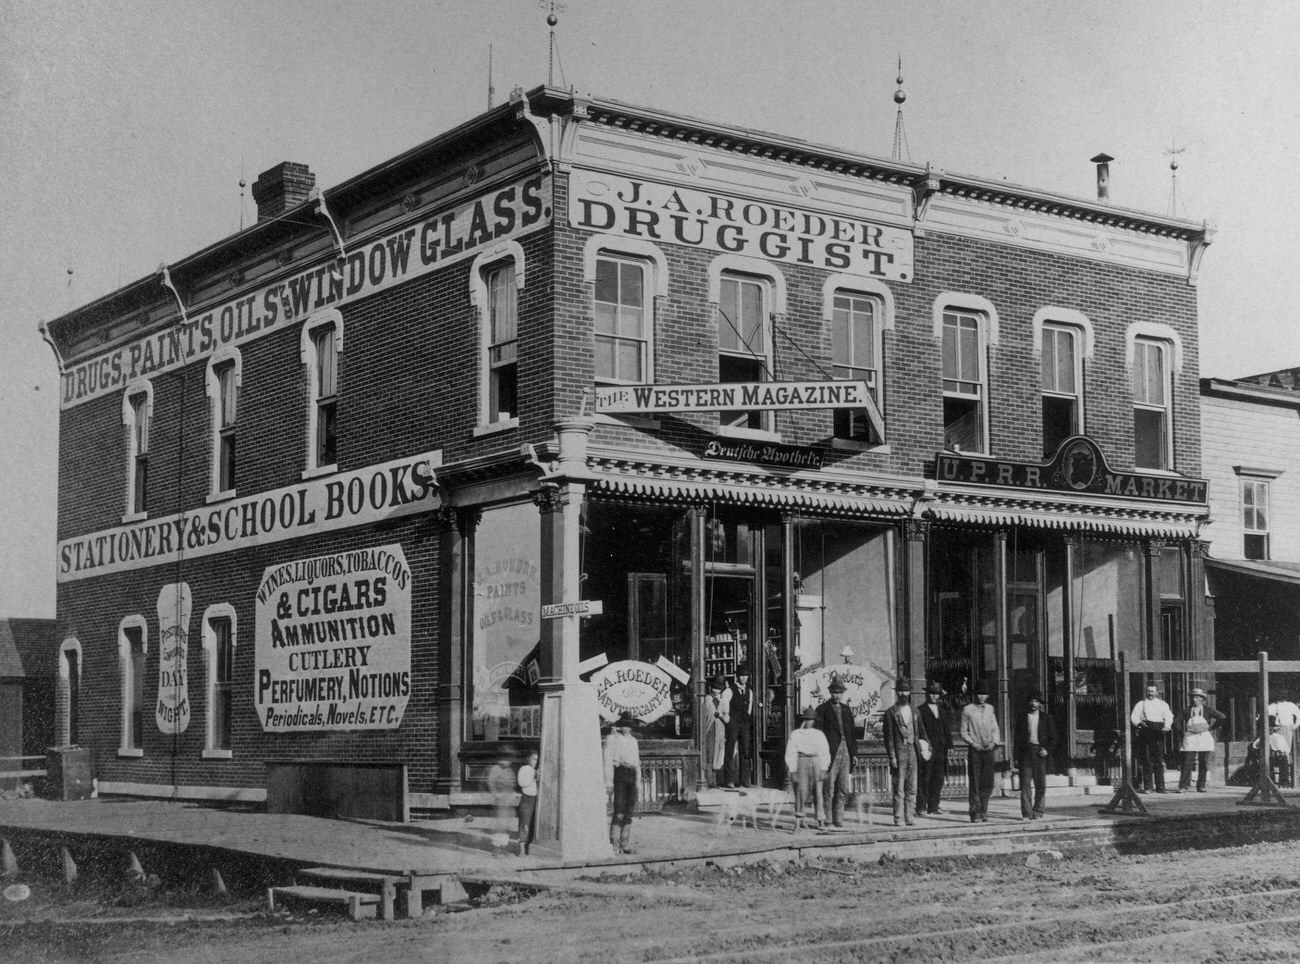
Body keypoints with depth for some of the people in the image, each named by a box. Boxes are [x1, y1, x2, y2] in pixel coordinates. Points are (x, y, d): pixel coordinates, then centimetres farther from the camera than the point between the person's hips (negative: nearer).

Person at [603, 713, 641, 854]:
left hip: (632, 775, 6)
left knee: (629, 811, 4)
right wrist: (608, 779, -12)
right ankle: (614, 845, -10)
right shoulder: (612, 738, 2)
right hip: (619, 772, -6)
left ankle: (625, 845, 7)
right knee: (619, 811, -12)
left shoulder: (633, 740, 21)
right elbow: (608, 759, -4)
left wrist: (638, 781, 17)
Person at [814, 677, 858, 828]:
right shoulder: (822, 710, 0)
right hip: (831, 752, -5)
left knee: (843, 789, 4)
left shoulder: (847, 710, 17)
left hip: (846, 752, 5)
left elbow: (852, 733, 18)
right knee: (828, 789, -4)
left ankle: (838, 818, 11)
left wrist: (854, 753, 10)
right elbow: (819, 732, -5)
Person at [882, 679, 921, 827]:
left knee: (912, 787, 4)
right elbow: (888, 736, -2)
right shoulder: (891, 712, 1)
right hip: (898, 752, -4)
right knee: (899, 788, -4)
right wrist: (892, 756, -9)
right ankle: (898, 818, -1)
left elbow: (918, 732, 17)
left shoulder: (914, 712, 15)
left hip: (912, 752, 4)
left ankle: (909, 816, 9)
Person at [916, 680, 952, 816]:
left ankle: (933, 806, 12)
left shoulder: (940, 710, 18)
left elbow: (945, 729, 19)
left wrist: (948, 744, 11)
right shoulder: (921, 710, -2)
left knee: (938, 778, 6)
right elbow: (919, 729, -9)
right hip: (926, 748, -6)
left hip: (940, 748, 6)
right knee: (924, 778, -5)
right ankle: (921, 807, -1)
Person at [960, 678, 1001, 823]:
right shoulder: (967, 710, 1)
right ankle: (975, 814, 1)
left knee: (988, 783, 2)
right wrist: (973, 743, -11)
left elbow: (995, 729, 14)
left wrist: (994, 742, -4)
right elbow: (964, 732, 3)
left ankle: (983, 812, 14)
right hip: (974, 750, -3)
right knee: (974, 784, -4)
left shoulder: (990, 709, 12)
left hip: (988, 750, 3)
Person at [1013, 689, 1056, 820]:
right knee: (1025, 783, -5)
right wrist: (1018, 754, 0)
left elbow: (1053, 737, 9)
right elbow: (1018, 737, 9)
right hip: (1026, 751, 0)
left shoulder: (1046, 718, 8)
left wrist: (1047, 750, -6)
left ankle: (1037, 812, 8)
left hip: (1040, 751, 0)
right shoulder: (1022, 717, 9)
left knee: (1040, 784, 0)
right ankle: (1026, 813, -4)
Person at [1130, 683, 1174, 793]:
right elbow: (1133, 717, 4)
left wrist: (1166, 726, -14)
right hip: (1145, 733, -1)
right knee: (1146, 760, -4)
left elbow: (1169, 716, 5)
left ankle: (1160, 787, 0)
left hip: (1158, 732, 1)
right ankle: (1147, 787, -2)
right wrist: (1138, 723, -17)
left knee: (1159, 760, -3)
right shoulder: (1141, 704, 13)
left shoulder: (1163, 704, 17)